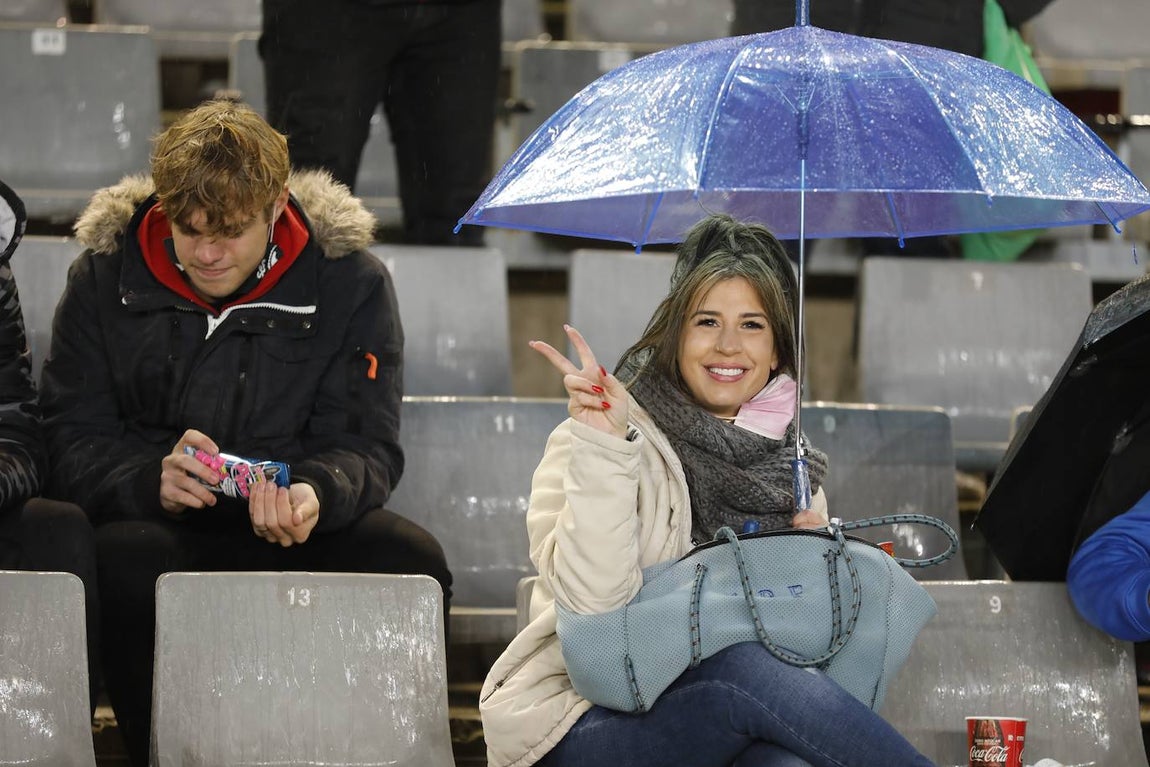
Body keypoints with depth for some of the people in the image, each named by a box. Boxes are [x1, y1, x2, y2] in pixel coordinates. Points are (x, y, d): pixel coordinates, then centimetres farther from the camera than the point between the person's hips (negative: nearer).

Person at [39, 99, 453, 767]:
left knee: (412, 562, -28)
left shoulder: (351, 284, -1)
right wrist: (153, 479, -26)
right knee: (129, 562, -36)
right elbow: (73, 442, -3)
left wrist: (317, 493, -30)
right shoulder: (105, 280, 1)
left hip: (294, 534, 1)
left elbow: (366, 444, -5)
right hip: (159, 524, -1)